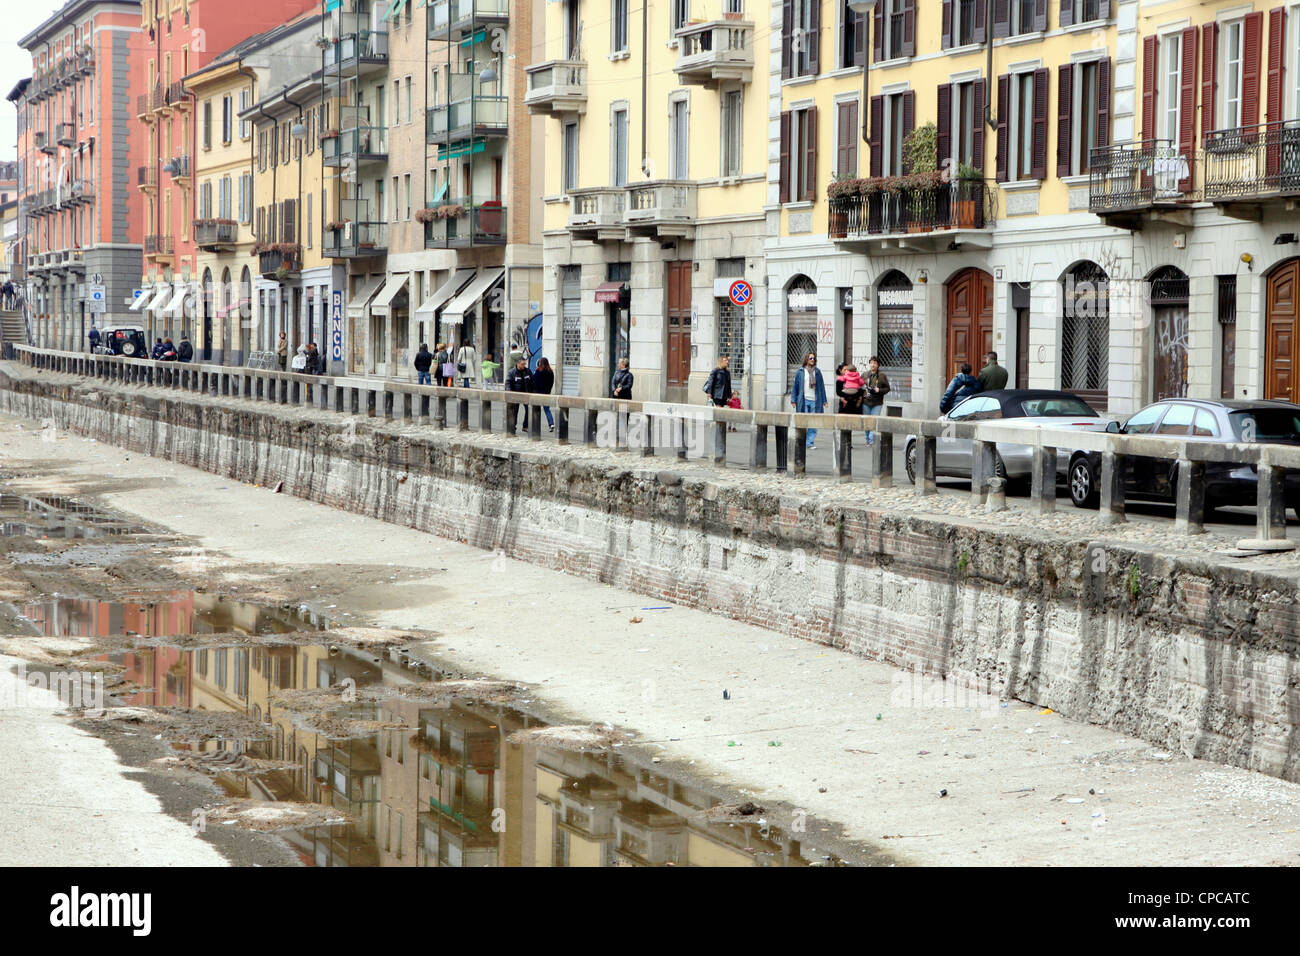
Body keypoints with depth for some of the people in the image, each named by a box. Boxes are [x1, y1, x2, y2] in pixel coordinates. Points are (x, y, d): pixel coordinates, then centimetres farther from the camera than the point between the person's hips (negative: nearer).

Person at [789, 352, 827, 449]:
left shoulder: (817, 372, 10)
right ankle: (802, 442, 6)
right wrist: (793, 400, 1)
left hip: (815, 401, 2)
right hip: (803, 400, -2)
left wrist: (824, 400, 9)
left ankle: (810, 442, 3)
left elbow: (822, 386, 13)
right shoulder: (800, 371, 5)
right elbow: (795, 386, 7)